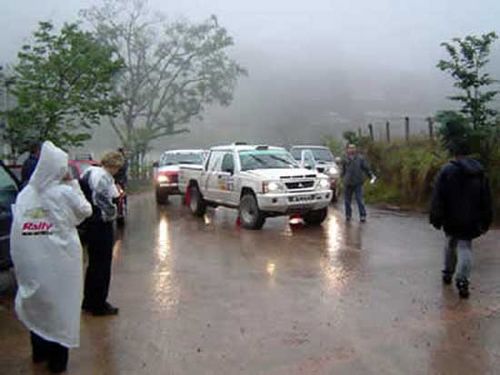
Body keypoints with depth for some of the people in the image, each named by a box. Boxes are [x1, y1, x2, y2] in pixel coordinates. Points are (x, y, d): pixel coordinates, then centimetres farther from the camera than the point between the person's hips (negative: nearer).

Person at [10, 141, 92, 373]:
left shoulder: (25, 193, 0)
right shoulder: (65, 192, -11)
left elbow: (17, 228, 1)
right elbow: (86, 211, 4)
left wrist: (28, 247, 7)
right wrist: (73, 184, 4)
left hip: (30, 260, 4)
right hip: (59, 260, -4)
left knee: (36, 303, 20)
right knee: (59, 305, 10)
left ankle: (39, 351, 38)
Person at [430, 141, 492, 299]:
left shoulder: (446, 171, -11)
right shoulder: (480, 172, 4)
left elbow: (437, 198, -12)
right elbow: (487, 200, 9)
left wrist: (436, 218, -6)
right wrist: (485, 221, 14)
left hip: (451, 219, -1)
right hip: (471, 220, 2)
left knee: (450, 244, 19)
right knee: (465, 247, 4)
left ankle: (448, 273, 30)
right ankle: (462, 279, -11)